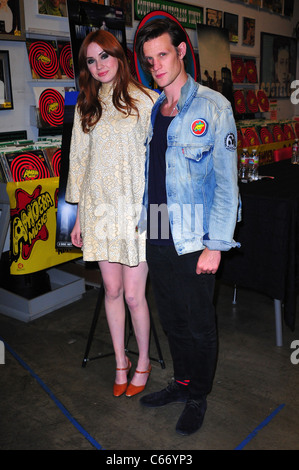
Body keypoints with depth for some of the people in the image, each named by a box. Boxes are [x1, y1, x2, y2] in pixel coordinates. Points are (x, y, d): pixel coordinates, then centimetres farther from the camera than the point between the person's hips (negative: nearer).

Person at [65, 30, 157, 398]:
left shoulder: (146, 100, -1)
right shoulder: (86, 108, 12)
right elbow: (79, 161, 14)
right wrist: (79, 216, 12)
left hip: (137, 209, -4)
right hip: (99, 209, 4)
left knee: (133, 295, -1)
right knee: (112, 290, 10)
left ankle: (143, 362, 24)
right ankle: (120, 361, 29)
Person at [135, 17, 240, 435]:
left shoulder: (213, 107, -7)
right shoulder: (150, 110, 10)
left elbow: (226, 181, -10)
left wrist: (216, 245, -14)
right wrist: (140, 223, 13)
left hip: (193, 241, -5)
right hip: (156, 238, 5)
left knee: (198, 324, 9)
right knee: (171, 318, 19)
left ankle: (198, 397, 31)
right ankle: (182, 382, 40)